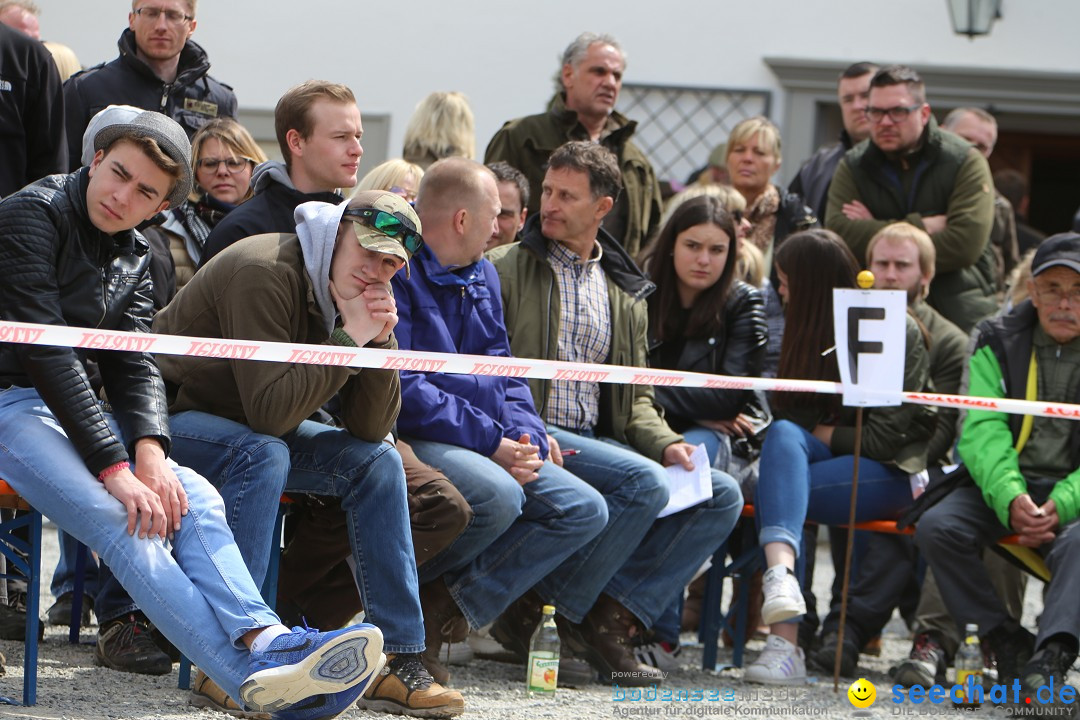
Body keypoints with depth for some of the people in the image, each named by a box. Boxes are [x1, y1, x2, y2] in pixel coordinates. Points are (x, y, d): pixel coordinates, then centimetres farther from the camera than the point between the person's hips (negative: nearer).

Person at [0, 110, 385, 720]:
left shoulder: (133, 257, 14)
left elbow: (135, 364, 7)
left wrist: (148, 447, -16)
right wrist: (114, 467, -25)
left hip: (67, 402, 8)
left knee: (194, 499, -16)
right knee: (125, 525, -27)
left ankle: (263, 641, -39)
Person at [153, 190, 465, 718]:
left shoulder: (354, 293, 1)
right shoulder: (266, 273, -26)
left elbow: (371, 429, -4)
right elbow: (269, 411, -34)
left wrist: (380, 339, -17)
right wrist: (350, 337, -29)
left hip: (253, 428, 9)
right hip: (174, 413, -9)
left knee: (376, 461, -3)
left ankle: (398, 661, -6)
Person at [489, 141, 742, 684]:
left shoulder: (625, 295, 20)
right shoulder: (506, 269, 4)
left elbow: (636, 397, 20)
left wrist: (666, 444, -2)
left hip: (598, 440, 6)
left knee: (721, 496, -10)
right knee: (642, 482, -30)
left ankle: (613, 618, -17)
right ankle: (534, 613, -21)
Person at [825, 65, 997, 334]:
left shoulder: (965, 162, -1)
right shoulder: (853, 166, 8)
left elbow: (965, 244, -15)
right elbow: (839, 231, -9)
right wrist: (920, 227, -13)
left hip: (956, 310, -2)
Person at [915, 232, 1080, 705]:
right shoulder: (999, 343, 7)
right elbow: (982, 431, -6)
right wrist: (1010, 498, -25)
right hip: (1003, 484, 3)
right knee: (936, 527, -25)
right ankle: (1007, 644, -15)